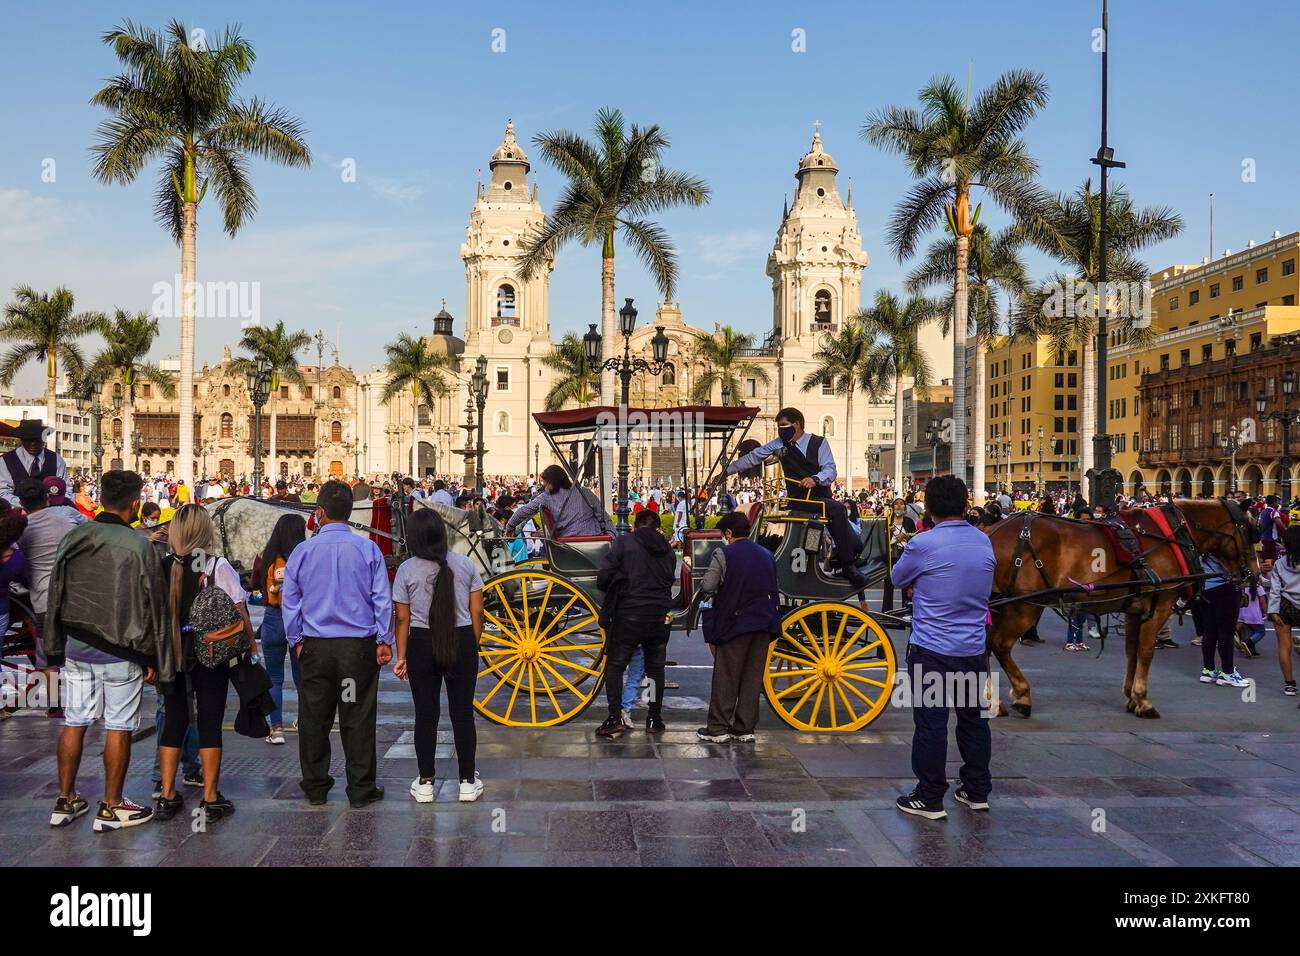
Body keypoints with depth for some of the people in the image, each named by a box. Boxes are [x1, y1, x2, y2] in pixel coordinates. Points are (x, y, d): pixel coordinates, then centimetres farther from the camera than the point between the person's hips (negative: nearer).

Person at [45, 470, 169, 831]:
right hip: (119, 652, -6)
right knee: (118, 728, 4)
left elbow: (55, 594, 11)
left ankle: (65, 801, 24)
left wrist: (58, 644, 20)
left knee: (74, 723, 14)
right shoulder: (139, 546, -15)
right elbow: (151, 606, -11)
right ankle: (112, 808, 13)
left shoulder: (72, 538, 2)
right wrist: (153, 658, -3)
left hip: (76, 647, 6)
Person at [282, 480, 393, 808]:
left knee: (314, 718, 12)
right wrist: (384, 640, 3)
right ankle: (361, 790, 10)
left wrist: (295, 641, 16)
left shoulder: (303, 551, 0)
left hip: (315, 646, 1)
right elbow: (382, 599, -3)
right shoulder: (368, 549, -3)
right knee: (357, 718, 4)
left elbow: (290, 601, 6)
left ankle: (315, 787, 22)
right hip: (359, 646, -1)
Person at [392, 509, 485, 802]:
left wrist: (401, 657, 5)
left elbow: (402, 618, -3)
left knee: (426, 714, 8)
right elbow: (476, 611, 1)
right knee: (463, 712, 8)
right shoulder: (465, 564, -1)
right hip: (462, 643, 1)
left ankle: (425, 784, 15)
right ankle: (468, 783, 13)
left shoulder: (407, 570, -5)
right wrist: (474, 645, 13)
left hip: (422, 645, -1)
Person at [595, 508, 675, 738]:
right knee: (655, 667, 15)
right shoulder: (667, 550, 9)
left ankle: (615, 718, -4)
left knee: (615, 665, 5)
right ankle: (654, 719, 19)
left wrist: (610, 592, 10)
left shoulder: (623, 542, -4)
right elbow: (669, 580, 12)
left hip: (628, 614, -4)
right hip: (660, 616, 4)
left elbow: (605, 575, -10)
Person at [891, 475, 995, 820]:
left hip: (931, 650, -5)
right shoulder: (984, 542, 2)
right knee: (973, 719, 16)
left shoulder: (922, 545, -16)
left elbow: (898, 579, 1)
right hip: (974, 648, 6)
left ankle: (929, 799, 9)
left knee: (931, 723, 2)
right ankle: (977, 791, 27)